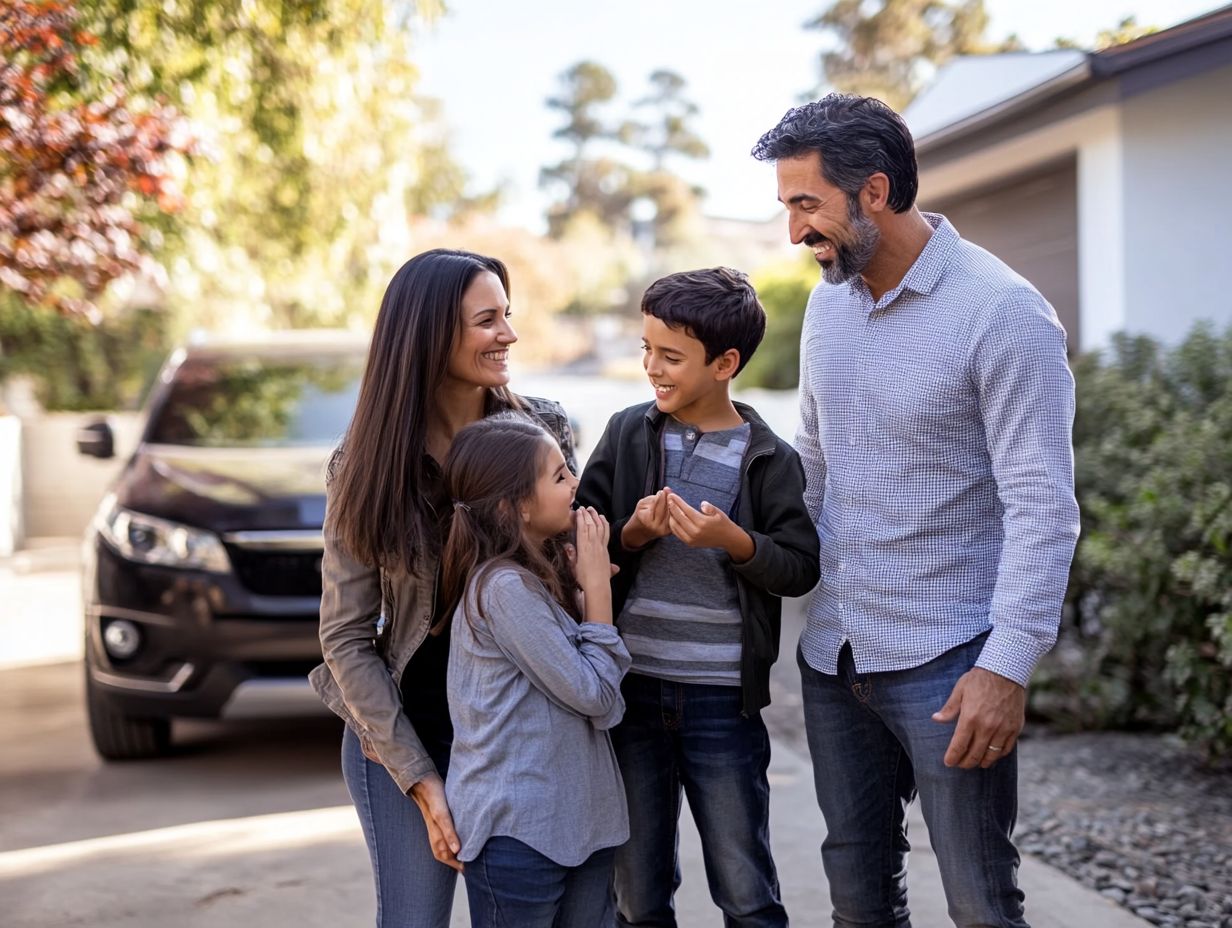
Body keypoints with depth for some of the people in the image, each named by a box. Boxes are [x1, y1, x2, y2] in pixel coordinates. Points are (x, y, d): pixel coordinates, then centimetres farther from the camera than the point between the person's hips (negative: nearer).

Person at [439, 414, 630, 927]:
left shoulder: (547, 573, 8)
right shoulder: (506, 587, -19)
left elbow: (606, 706, 4)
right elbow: (592, 694, -15)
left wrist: (587, 581, -3)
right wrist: (597, 585, -10)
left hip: (580, 821, 8)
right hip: (519, 832, -8)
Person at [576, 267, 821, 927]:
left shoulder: (768, 459, -3)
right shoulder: (627, 435, 3)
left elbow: (800, 569, -6)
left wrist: (734, 541, -22)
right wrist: (631, 534, -16)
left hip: (723, 700, -2)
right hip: (631, 691, 2)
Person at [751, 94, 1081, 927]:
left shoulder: (1003, 313, -14)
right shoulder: (829, 301, 7)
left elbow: (1043, 506, -16)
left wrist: (1008, 666, -21)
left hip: (948, 662, -6)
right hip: (833, 654, 7)